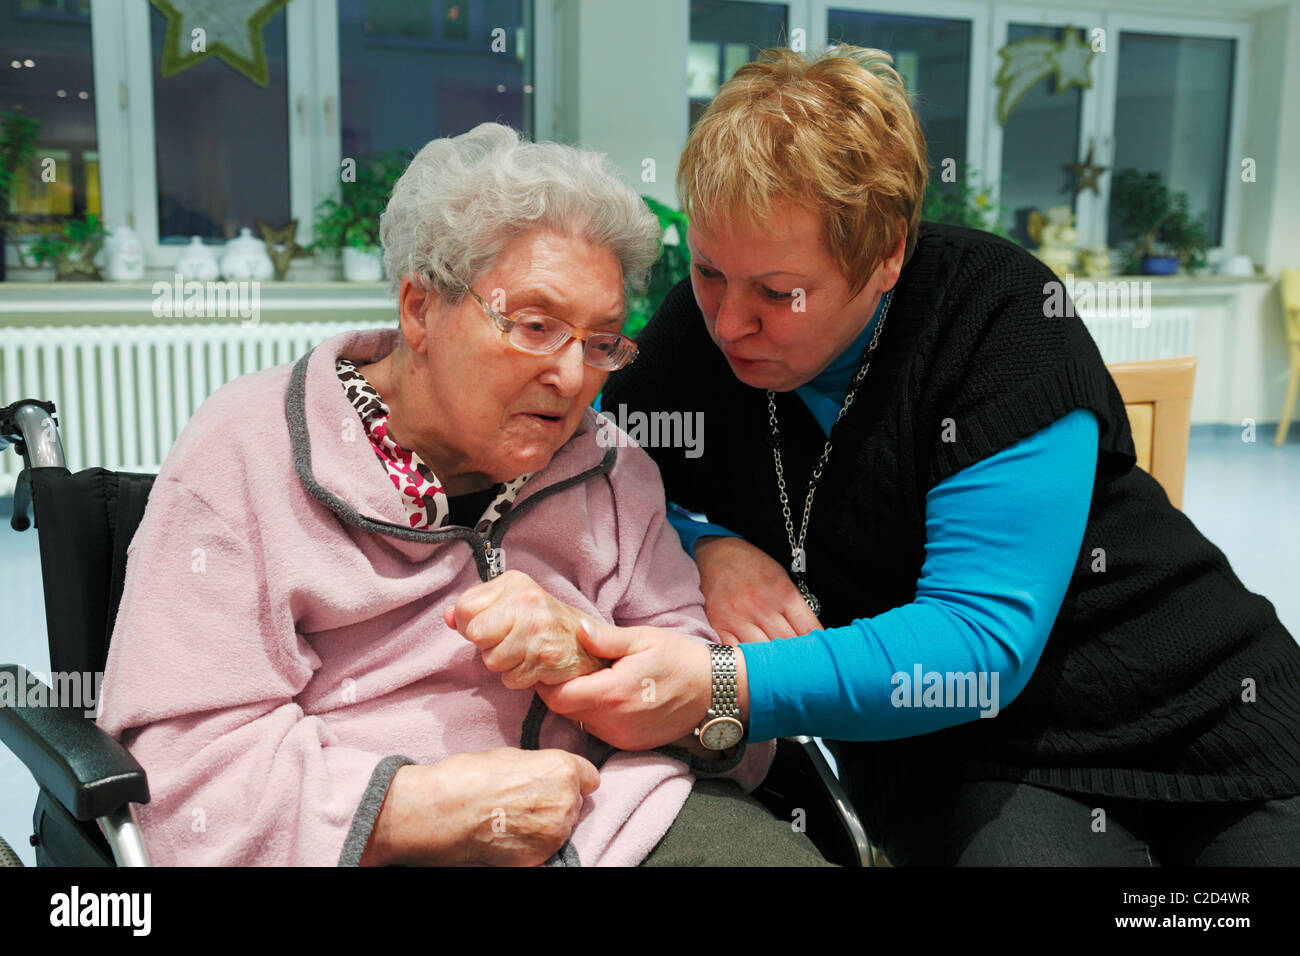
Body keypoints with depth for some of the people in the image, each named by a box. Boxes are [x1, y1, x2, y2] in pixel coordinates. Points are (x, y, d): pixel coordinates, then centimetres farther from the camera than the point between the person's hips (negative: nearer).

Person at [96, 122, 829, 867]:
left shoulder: (610, 471, 11)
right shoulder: (244, 457, -1)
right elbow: (184, 767, -9)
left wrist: (586, 661, -13)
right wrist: (435, 807, -20)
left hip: (637, 822, 0)